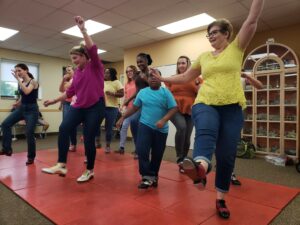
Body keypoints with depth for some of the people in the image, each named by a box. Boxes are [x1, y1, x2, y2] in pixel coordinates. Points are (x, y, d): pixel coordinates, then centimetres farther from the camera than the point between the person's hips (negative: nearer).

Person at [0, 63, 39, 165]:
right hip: (22, 108, 7)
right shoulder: (20, 83, 6)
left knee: (29, 133, -6)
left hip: (32, 109, -7)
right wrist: (18, 103, 4)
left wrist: (18, 79, -27)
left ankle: (31, 157, 11)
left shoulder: (33, 81, -11)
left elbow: (27, 92, -30)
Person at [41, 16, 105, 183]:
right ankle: (61, 165, -11)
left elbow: (92, 49, -20)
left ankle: (90, 171, 16)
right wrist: (54, 100, 22)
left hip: (95, 107, -6)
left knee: (89, 139, -4)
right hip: (79, 107, 6)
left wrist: (83, 30, -19)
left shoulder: (95, 66, -1)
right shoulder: (77, 73, 16)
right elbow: (70, 92, 21)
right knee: (64, 129, -17)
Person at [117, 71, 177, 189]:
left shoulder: (166, 92, -4)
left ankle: (153, 176, 29)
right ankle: (147, 177, 0)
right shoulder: (142, 92, 4)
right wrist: (123, 117, 10)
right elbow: (134, 107, 11)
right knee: (142, 151, -12)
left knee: (157, 154, 9)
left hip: (161, 129, -1)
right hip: (145, 126, 1)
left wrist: (163, 120, -22)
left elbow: (173, 109, -9)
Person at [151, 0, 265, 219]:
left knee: (226, 155, 0)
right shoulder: (204, 57, 17)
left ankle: (221, 199, 16)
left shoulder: (236, 48, 10)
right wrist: (161, 79, 19)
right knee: (205, 131, -34)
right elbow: (185, 77, 22)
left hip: (232, 108, -1)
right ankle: (201, 166, -64)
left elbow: (252, 20, -1)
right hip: (205, 104, 2)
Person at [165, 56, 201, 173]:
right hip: (175, 109, -1)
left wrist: (197, 84, -8)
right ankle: (179, 158, -16)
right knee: (181, 127, -30)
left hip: (190, 110, 2)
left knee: (187, 138, 2)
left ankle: (183, 162, 22)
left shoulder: (196, 79, 9)